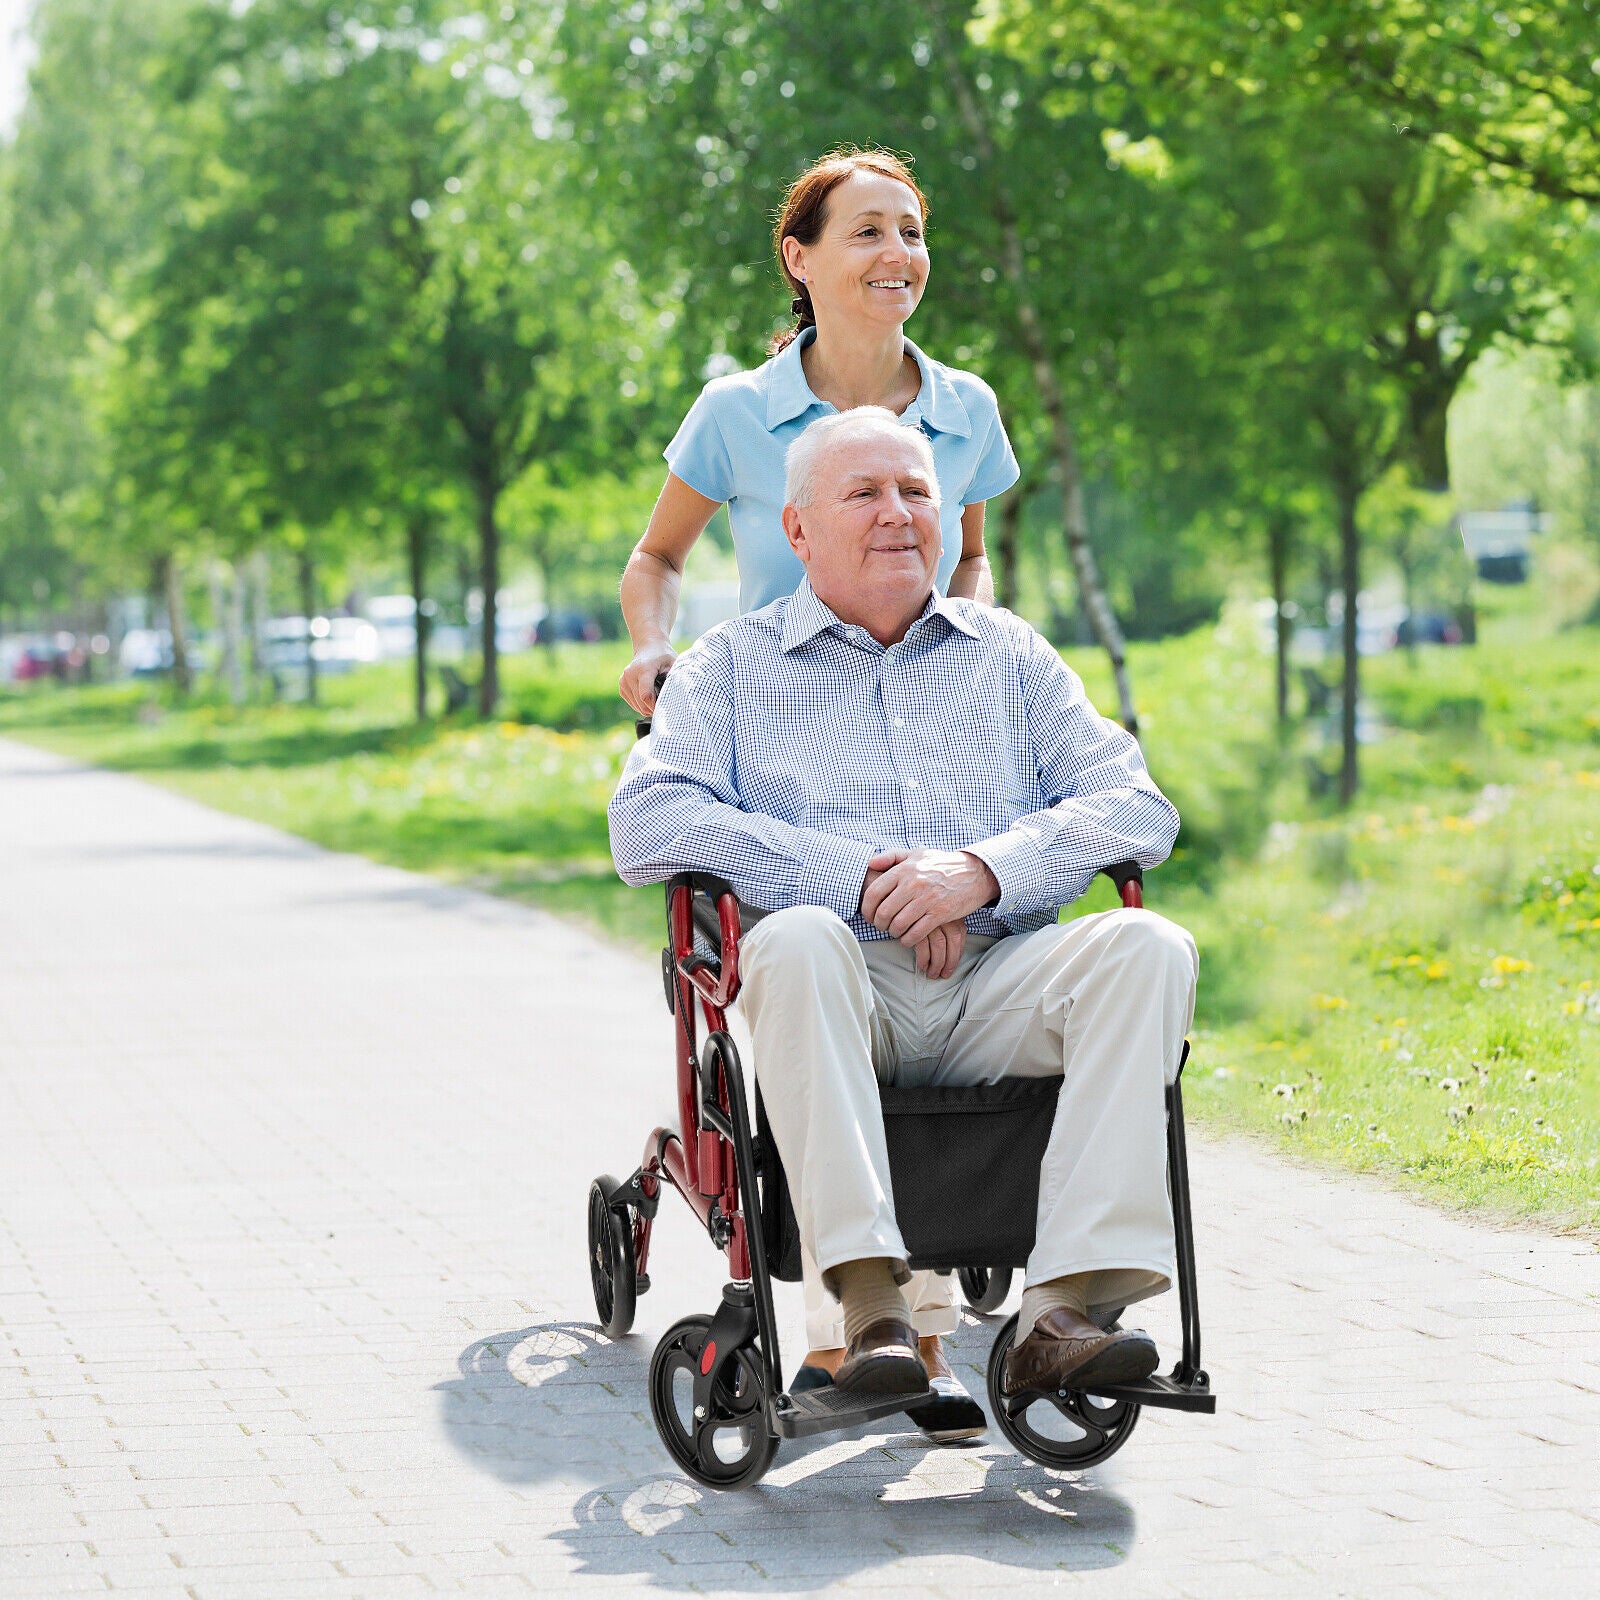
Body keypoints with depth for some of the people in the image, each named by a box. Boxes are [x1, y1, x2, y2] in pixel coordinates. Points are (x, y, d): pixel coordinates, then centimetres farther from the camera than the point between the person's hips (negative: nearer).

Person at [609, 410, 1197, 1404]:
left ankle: (1065, 1306, -36)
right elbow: (648, 823, -1)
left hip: (999, 985, 2)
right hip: (846, 988, -2)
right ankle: (872, 1303, -43)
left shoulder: (1009, 654, 23)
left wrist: (984, 869, -10)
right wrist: (861, 878, -10)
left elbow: (1138, 808, 10)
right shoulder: (735, 667, 17)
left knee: (1148, 948, -27)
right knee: (798, 940, -36)